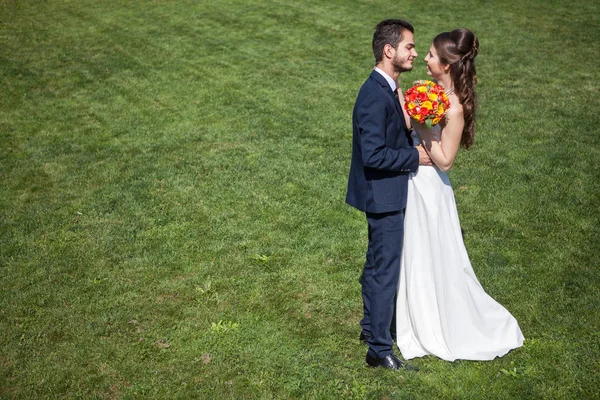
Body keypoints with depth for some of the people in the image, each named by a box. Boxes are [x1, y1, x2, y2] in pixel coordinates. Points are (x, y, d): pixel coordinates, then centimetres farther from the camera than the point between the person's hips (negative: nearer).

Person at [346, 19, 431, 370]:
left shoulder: (387, 89, 7)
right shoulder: (375, 96, -25)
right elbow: (373, 155, -28)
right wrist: (415, 156, -19)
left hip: (384, 194, 10)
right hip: (384, 195, -10)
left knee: (378, 263, 22)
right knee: (386, 270, -1)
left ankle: (371, 325, 39)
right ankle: (380, 348, 10)